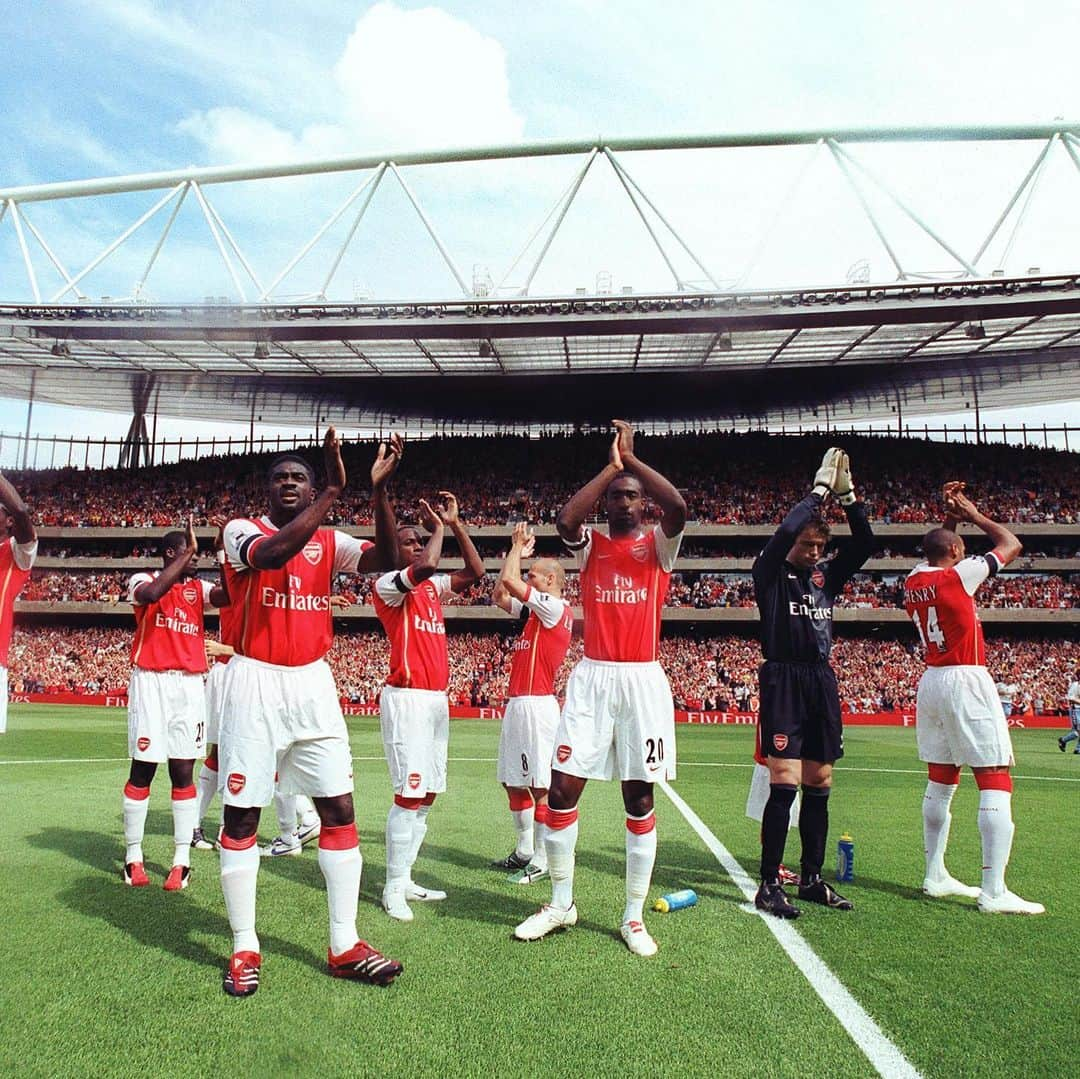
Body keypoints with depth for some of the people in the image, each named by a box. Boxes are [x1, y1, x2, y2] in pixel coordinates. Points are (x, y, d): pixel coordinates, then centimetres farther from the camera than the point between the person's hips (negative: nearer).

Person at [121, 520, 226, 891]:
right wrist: (188, 551, -20)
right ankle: (133, 856, 17)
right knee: (143, 770, 3)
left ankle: (181, 860, 8)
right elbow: (152, 594, -22)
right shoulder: (143, 580, 3)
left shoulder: (199, 588, 13)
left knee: (183, 772, 3)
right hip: (151, 682, -3)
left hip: (190, 685, 3)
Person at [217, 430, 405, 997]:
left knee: (339, 808, 2)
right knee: (242, 815, 3)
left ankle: (344, 946, 13)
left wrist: (378, 490, -18)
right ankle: (244, 949, 19)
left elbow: (385, 559, -8)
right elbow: (275, 553, -26)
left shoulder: (329, 540, 9)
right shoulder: (242, 531, -2)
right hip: (255, 685, -3)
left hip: (313, 684, 4)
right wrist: (335, 488, -27)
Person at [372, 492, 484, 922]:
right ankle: (393, 889, 2)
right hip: (407, 698, -8)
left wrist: (455, 524, 11)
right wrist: (438, 527, -9)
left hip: (437, 699, 9)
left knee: (427, 794, 11)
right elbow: (425, 567, -27)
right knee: (411, 793, -10)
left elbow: (475, 572, 16)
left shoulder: (433, 586, 16)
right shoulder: (386, 584, -8)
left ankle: (404, 880, 22)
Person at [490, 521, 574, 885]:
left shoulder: (556, 608, -12)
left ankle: (541, 860, 3)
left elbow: (507, 580, -18)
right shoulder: (537, 610, 16)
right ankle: (524, 851, 27)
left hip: (537, 705, -10)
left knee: (540, 784, -4)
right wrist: (518, 553, 18)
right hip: (518, 703, 10)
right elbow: (500, 594, 22)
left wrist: (517, 546, -2)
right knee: (513, 781, 16)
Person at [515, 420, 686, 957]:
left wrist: (632, 457, -9)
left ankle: (634, 915, 16)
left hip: (643, 679, -1)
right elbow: (564, 520, -14)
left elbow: (678, 507, -16)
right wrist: (609, 465, -8)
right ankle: (561, 903, 18)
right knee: (562, 787, -1)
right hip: (592, 677, 1)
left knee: (639, 796, 3)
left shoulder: (657, 544, 6)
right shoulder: (590, 545, 9)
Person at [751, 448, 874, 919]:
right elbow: (783, 532, -19)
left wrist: (847, 495, -1)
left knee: (819, 785, 10)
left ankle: (812, 878, 21)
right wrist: (819, 490, -10)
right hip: (784, 681, -6)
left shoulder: (826, 575, 15)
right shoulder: (771, 574, -1)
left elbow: (864, 544, 8)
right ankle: (769, 885, -1)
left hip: (822, 682, 6)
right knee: (785, 784, -10)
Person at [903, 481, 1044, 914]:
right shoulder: (959, 575, -10)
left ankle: (935, 876, 21)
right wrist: (972, 513, 14)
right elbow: (1011, 544, 5)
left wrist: (949, 516, 25)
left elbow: (936, 551, 32)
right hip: (967, 682, -8)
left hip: (931, 682, 8)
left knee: (940, 782, 14)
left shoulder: (914, 581, 8)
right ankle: (993, 892, -5)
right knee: (996, 783, -3)